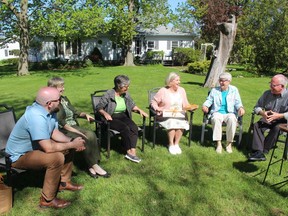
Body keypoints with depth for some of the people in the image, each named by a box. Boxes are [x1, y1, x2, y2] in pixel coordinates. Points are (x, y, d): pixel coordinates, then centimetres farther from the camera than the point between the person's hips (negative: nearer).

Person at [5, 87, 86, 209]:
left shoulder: (49, 111, -5)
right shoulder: (36, 116, -35)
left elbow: (54, 133, 3)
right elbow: (49, 148, -37)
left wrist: (72, 141, -14)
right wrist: (72, 145, -24)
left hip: (37, 146, 10)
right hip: (20, 156, -9)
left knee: (69, 147, 6)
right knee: (57, 158, -31)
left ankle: (64, 182, 18)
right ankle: (47, 200, -13)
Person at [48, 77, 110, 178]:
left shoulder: (64, 98, 16)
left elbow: (74, 112, 26)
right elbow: (60, 122, -17)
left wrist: (85, 114, 6)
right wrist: (77, 132, -22)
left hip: (74, 126, 7)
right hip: (63, 131, -7)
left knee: (91, 135, -22)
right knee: (85, 139, -29)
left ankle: (91, 166, -22)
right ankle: (94, 166, -15)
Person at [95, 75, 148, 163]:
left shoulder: (126, 94, 7)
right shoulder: (109, 94, -10)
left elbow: (132, 105, 19)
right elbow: (98, 107, -9)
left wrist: (139, 110, 0)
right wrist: (105, 113, -28)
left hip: (123, 116, 5)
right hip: (111, 118, -5)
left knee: (134, 127, -25)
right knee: (125, 128, -32)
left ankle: (132, 151, -32)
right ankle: (129, 151, -19)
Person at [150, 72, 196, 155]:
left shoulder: (182, 90, 13)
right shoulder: (163, 91, 1)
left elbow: (185, 104, 15)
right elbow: (153, 101, 5)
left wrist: (190, 107, -6)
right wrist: (157, 108, -13)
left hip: (179, 114, 3)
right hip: (166, 115, -3)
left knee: (181, 123, -30)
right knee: (172, 122, -34)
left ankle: (176, 144, -11)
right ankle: (171, 145, -14)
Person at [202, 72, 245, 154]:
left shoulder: (234, 90, 14)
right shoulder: (214, 90, 17)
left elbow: (238, 102, 7)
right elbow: (209, 100, 13)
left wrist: (240, 108, -15)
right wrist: (205, 105, -10)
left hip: (230, 113, 0)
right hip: (217, 112, 1)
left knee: (232, 119, -36)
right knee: (216, 118, -36)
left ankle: (229, 144, -22)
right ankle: (219, 144, -29)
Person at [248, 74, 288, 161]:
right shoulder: (267, 93, 2)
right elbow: (257, 107, 7)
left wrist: (279, 115, -30)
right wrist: (262, 113, -15)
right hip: (267, 119, 4)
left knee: (276, 128, -35)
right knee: (256, 125, -25)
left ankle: (264, 150, -24)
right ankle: (258, 152, -32)